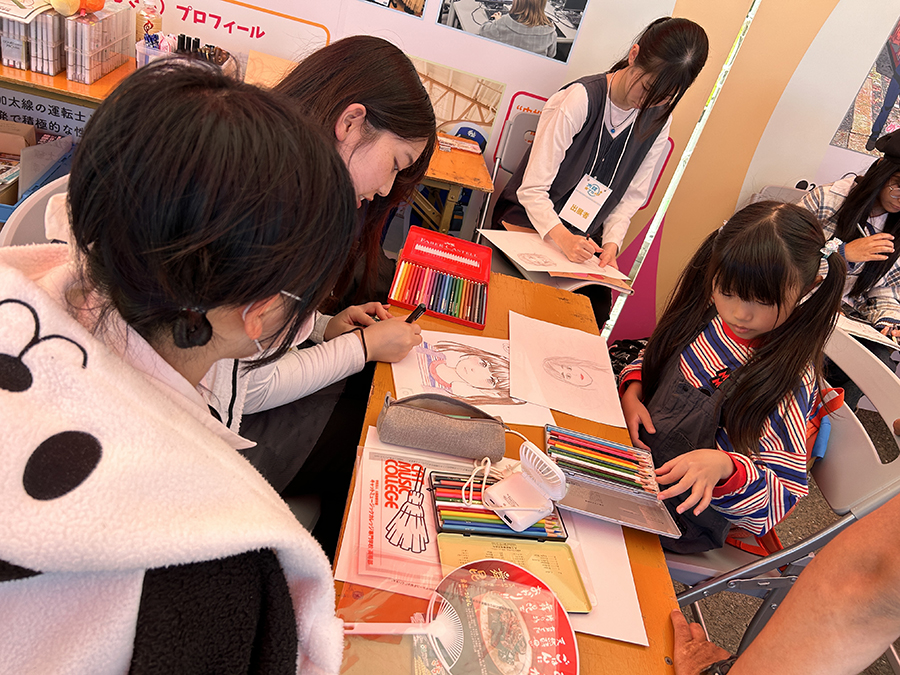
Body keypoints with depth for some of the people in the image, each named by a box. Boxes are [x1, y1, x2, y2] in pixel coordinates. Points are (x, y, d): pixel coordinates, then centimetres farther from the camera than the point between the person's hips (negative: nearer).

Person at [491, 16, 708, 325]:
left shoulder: (659, 119, 0)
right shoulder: (580, 99, -18)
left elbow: (632, 195, 6)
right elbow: (532, 188, -19)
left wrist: (612, 241, -12)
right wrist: (562, 238, -33)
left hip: (582, 240, 5)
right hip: (529, 224, -4)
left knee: (597, 305, -15)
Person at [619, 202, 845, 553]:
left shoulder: (789, 378, -25)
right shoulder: (706, 314, -7)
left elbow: (784, 496, -21)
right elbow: (652, 361, 12)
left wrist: (724, 467, -41)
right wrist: (632, 392, -10)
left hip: (683, 518, -6)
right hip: (638, 454, 6)